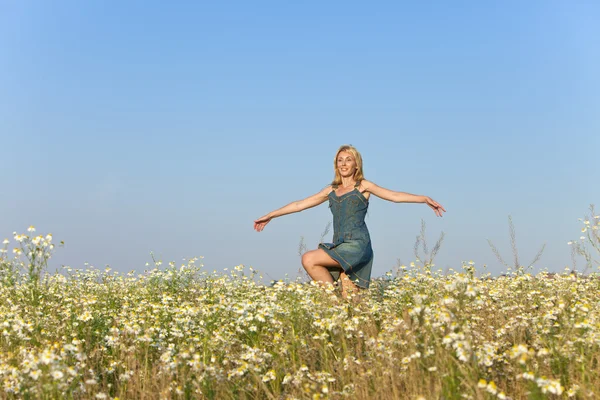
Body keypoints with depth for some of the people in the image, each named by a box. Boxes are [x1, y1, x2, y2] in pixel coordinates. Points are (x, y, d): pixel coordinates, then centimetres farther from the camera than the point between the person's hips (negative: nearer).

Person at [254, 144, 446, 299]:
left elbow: (395, 196, -3)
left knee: (309, 259, -19)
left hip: (357, 245, -5)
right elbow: (300, 204, 24)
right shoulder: (331, 190, 19)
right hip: (339, 246, 5)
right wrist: (270, 215, 26)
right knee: (349, 300, -1)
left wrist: (425, 198, -16)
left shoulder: (363, 186, 6)